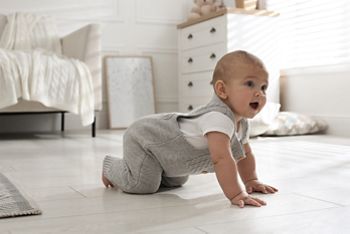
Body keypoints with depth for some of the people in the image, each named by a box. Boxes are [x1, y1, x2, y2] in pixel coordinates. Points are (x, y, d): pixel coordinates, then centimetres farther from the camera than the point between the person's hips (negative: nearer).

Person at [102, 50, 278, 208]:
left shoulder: (242, 124, -7)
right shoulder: (218, 118, -39)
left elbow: (245, 155, 9)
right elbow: (221, 158, -49)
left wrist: (251, 181, 0)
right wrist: (236, 194, -48)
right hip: (143, 136, -9)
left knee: (174, 182, 25)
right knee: (143, 185, -17)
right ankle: (111, 167, 11)